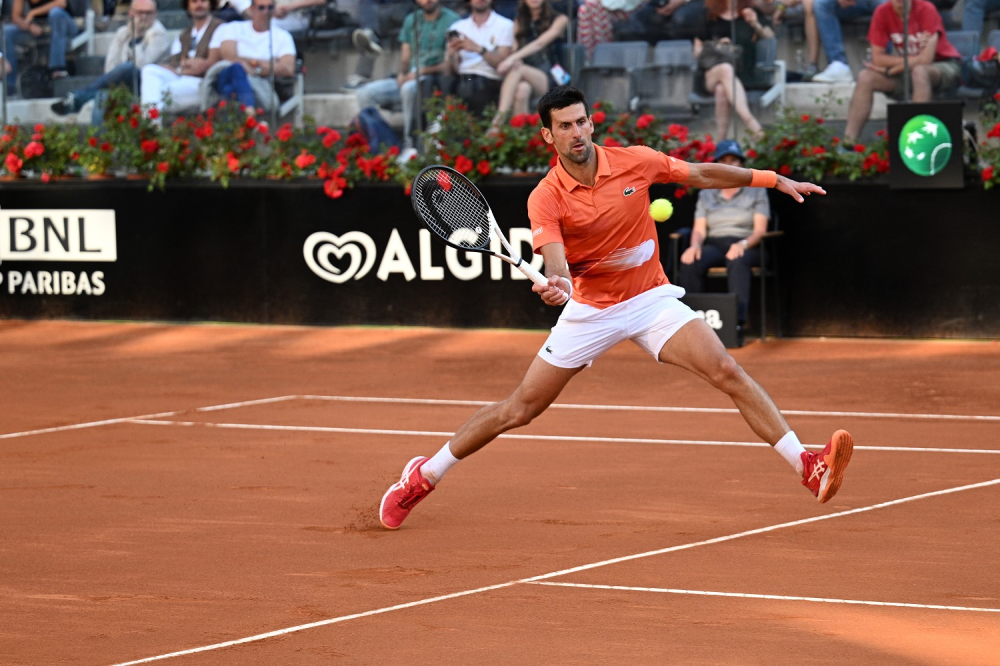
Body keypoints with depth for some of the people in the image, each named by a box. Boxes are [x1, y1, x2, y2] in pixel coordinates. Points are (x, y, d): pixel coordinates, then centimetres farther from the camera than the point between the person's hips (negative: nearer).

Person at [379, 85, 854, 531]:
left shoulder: (635, 162, -8)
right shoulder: (545, 199, -15)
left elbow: (703, 174, 7)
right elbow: (556, 262, -29)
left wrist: (773, 179, 8)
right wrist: (557, 285, -52)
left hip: (651, 299, 1)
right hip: (590, 311, -1)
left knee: (728, 373, -18)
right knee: (518, 410, 2)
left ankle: (809, 469, -21)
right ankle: (424, 477, 18)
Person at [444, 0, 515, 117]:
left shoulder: (505, 25, 9)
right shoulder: (458, 28, 19)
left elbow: (502, 63, -3)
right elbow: (451, 71, 12)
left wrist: (478, 49, -15)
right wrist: (451, 54, -8)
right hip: (461, 80, 3)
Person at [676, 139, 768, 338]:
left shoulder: (756, 191, 9)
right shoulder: (706, 194, 18)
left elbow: (760, 230, 0)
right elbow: (699, 229, 10)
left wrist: (743, 244, -22)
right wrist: (695, 245, -15)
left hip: (747, 246, -3)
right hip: (714, 245, 3)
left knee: (737, 262, -40)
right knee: (689, 262, -31)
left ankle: (737, 323, -49)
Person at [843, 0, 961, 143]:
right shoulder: (882, 13, -8)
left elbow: (925, 59, -25)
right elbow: (877, 58, -9)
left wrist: (889, 68, -16)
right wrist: (910, 60, -21)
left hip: (945, 65, -5)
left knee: (919, 71, -37)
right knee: (865, 78, -15)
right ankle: (848, 141, -21)